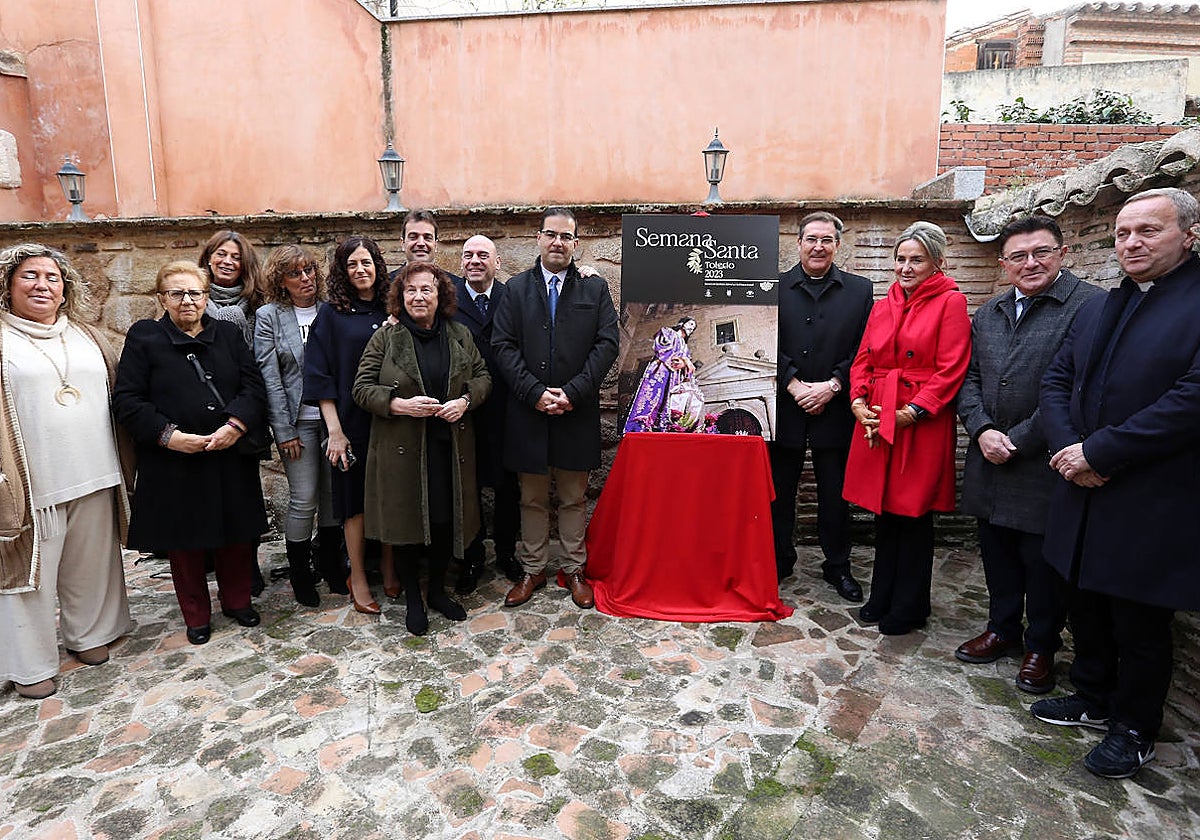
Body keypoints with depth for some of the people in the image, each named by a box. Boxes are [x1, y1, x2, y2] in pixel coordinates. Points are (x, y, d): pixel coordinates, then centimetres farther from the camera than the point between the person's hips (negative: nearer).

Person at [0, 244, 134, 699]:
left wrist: (122, 466, 11)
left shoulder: (87, 337, 12)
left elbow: (117, 396, 15)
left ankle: (89, 634, 35)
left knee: (91, 564, 17)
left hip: (95, 476, 4)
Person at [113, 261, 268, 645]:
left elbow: (254, 385, -1)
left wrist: (236, 425, -16)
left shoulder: (228, 333, 8)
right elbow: (127, 400, -4)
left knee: (237, 534, 12)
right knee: (186, 541, 10)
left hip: (231, 456, 2)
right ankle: (196, 615, 28)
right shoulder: (145, 337, 1)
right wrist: (168, 435, -17)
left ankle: (237, 600, 32)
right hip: (174, 462, -2)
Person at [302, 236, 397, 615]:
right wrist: (334, 430, -10)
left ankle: (389, 570, 25)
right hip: (352, 421, -2)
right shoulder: (331, 314, 0)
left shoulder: (391, 311, 7)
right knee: (355, 500, 6)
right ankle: (358, 577, 21)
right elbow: (320, 376, -5)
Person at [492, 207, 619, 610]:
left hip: (577, 412, 0)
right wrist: (535, 393, -12)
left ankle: (574, 570, 25)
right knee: (532, 498, 11)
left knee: (574, 498, 11)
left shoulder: (595, 287, 6)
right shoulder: (517, 288, 7)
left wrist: (572, 393, -13)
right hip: (528, 411, 1)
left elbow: (606, 344, -3)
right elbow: (503, 346, -1)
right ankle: (532, 570, 25)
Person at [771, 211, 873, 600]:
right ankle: (779, 560, 27)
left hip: (835, 408, 0)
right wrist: (793, 384, -14)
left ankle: (837, 566, 27)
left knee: (835, 494, 10)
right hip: (784, 407, 0)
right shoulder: (775, 287, 3)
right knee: (779, 490, 10)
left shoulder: (859, 289, 5)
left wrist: (832, 386, -12)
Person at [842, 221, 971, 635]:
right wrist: (859, 403, -4)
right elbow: (862, 361, 12)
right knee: (884, 511, 13)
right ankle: (882, 598, 28)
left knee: (913, 515, 4)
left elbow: (950, 369, -11)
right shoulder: (882, 307, 14)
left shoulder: (950, 302, -3)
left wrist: (910, 412, -16)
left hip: (921, 426, -5)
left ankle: (908, 608, 20)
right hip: (876, 423, 5)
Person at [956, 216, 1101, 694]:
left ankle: (1041, 646, 27)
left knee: (1042, 558, 7)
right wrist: (982, 430, -8)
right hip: (990, 460, 6)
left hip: (1044, 466, -6)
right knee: (997, 553, 17)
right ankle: (1003, 630, 35)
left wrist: (1016, 440, -16)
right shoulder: (987, 314, 12)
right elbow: (969, 379, 9)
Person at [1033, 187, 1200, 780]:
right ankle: (1092, 699, 39)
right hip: (1085, 493, 6)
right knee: (1086, 608, 19)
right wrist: (1067, 447, -7)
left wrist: (1096, 452, -18)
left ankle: (1135, 729, 30)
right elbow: (1057, 380, 10)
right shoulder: (1097, 309, 11)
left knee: (1140, 625, 10)